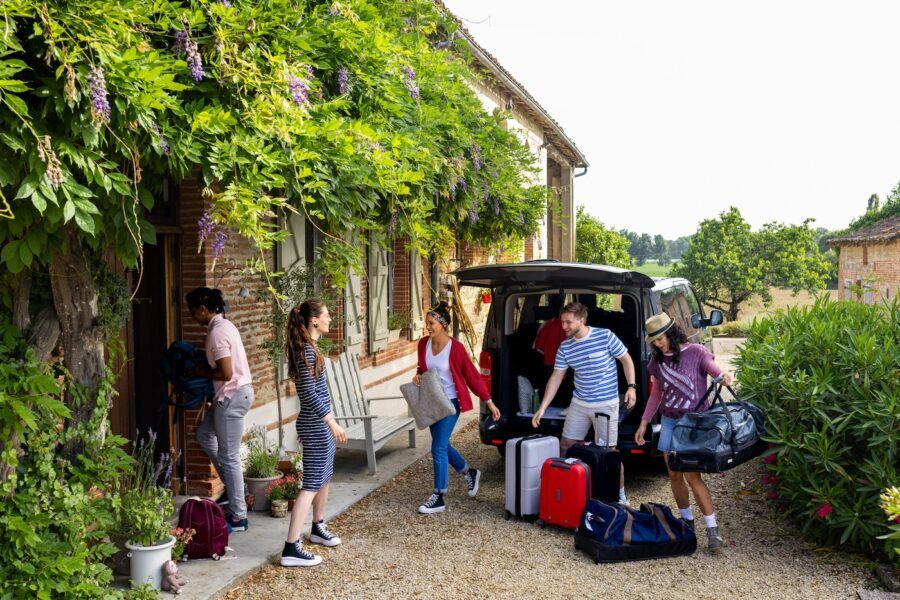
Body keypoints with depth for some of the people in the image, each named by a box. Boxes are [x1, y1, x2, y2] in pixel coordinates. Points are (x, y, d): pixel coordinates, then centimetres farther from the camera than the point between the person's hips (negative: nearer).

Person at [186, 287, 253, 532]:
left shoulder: (216, 333, -20)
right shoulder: (225, 324, 10)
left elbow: (226, 373, -24)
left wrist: (202, 372, -8)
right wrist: (206, 368, 11)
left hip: (232, 396, -10)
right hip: (235, 392, 10)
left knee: (228, 457, -2)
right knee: (204, 433, 25)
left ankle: (238, 517, 6)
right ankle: (232, 485, 28)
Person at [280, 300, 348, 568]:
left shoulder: (306, 347, 11)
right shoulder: (307, 350, -19)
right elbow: (309, 392, -24)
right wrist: (332, 422, -25)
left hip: (318, 423, 10)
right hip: (316, 425, -10)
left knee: (325, 476, 22)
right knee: (312, 483, -9)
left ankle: (318, 528, 40)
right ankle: (291, 548, -9)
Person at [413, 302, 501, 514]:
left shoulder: (455, 347, -17)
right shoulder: (423, 344, -1)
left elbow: (472, 375, -9)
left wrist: (489, 402, -6)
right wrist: (418, 376, -6)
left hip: (450, 402, -7)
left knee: (438, 448, -9)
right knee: (442, 445, 16)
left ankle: (439, 498, 1)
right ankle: (470, 473, 42)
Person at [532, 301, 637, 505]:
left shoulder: (605, 336, -11)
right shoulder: (565, 347, 0)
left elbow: (626, 360, -1)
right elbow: (556, 377, 2)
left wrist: (631, 387, -11)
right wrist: (542, 408, -2)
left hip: (606, 404, -5)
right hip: (579, 404, 5)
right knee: (565, 446, 6)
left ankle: (620, 496, 15)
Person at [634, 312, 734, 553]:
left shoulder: (696, 352, -6)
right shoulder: (658, 361, 9)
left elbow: (716, 370, -13)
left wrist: (724, 376, -38)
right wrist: (644, 423, 15)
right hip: (669, 422, 6)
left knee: (692, 475, -13)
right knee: (674, 474, 6)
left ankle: (712, 529, -6)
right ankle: (687, 521, 21)